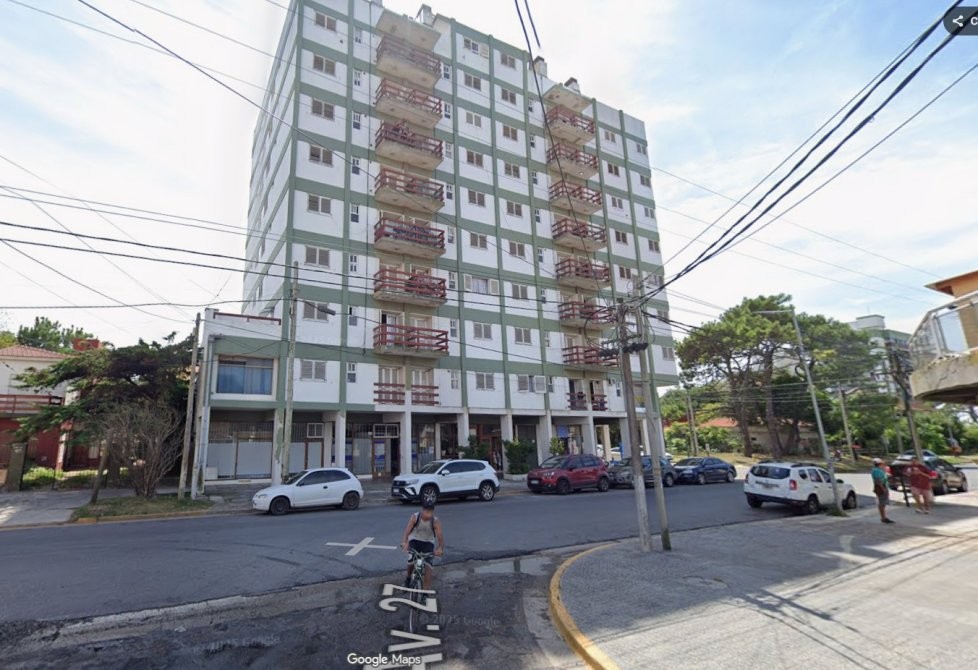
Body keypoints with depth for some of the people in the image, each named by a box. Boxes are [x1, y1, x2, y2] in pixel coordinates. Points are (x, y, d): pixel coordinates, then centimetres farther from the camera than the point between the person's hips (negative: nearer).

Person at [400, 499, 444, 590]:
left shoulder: (435, 521, -25)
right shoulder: (414, 517, -24)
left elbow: (440, 536, -34)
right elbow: (407, 530, -36)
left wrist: (440, 548, -54)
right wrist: (404, 542, -56)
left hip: (428, 542, 0)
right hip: (414, 540, 0)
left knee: (427, 564, -18)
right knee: (411, 561, -13)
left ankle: (427, 589, -10)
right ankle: (408, 577, 21)